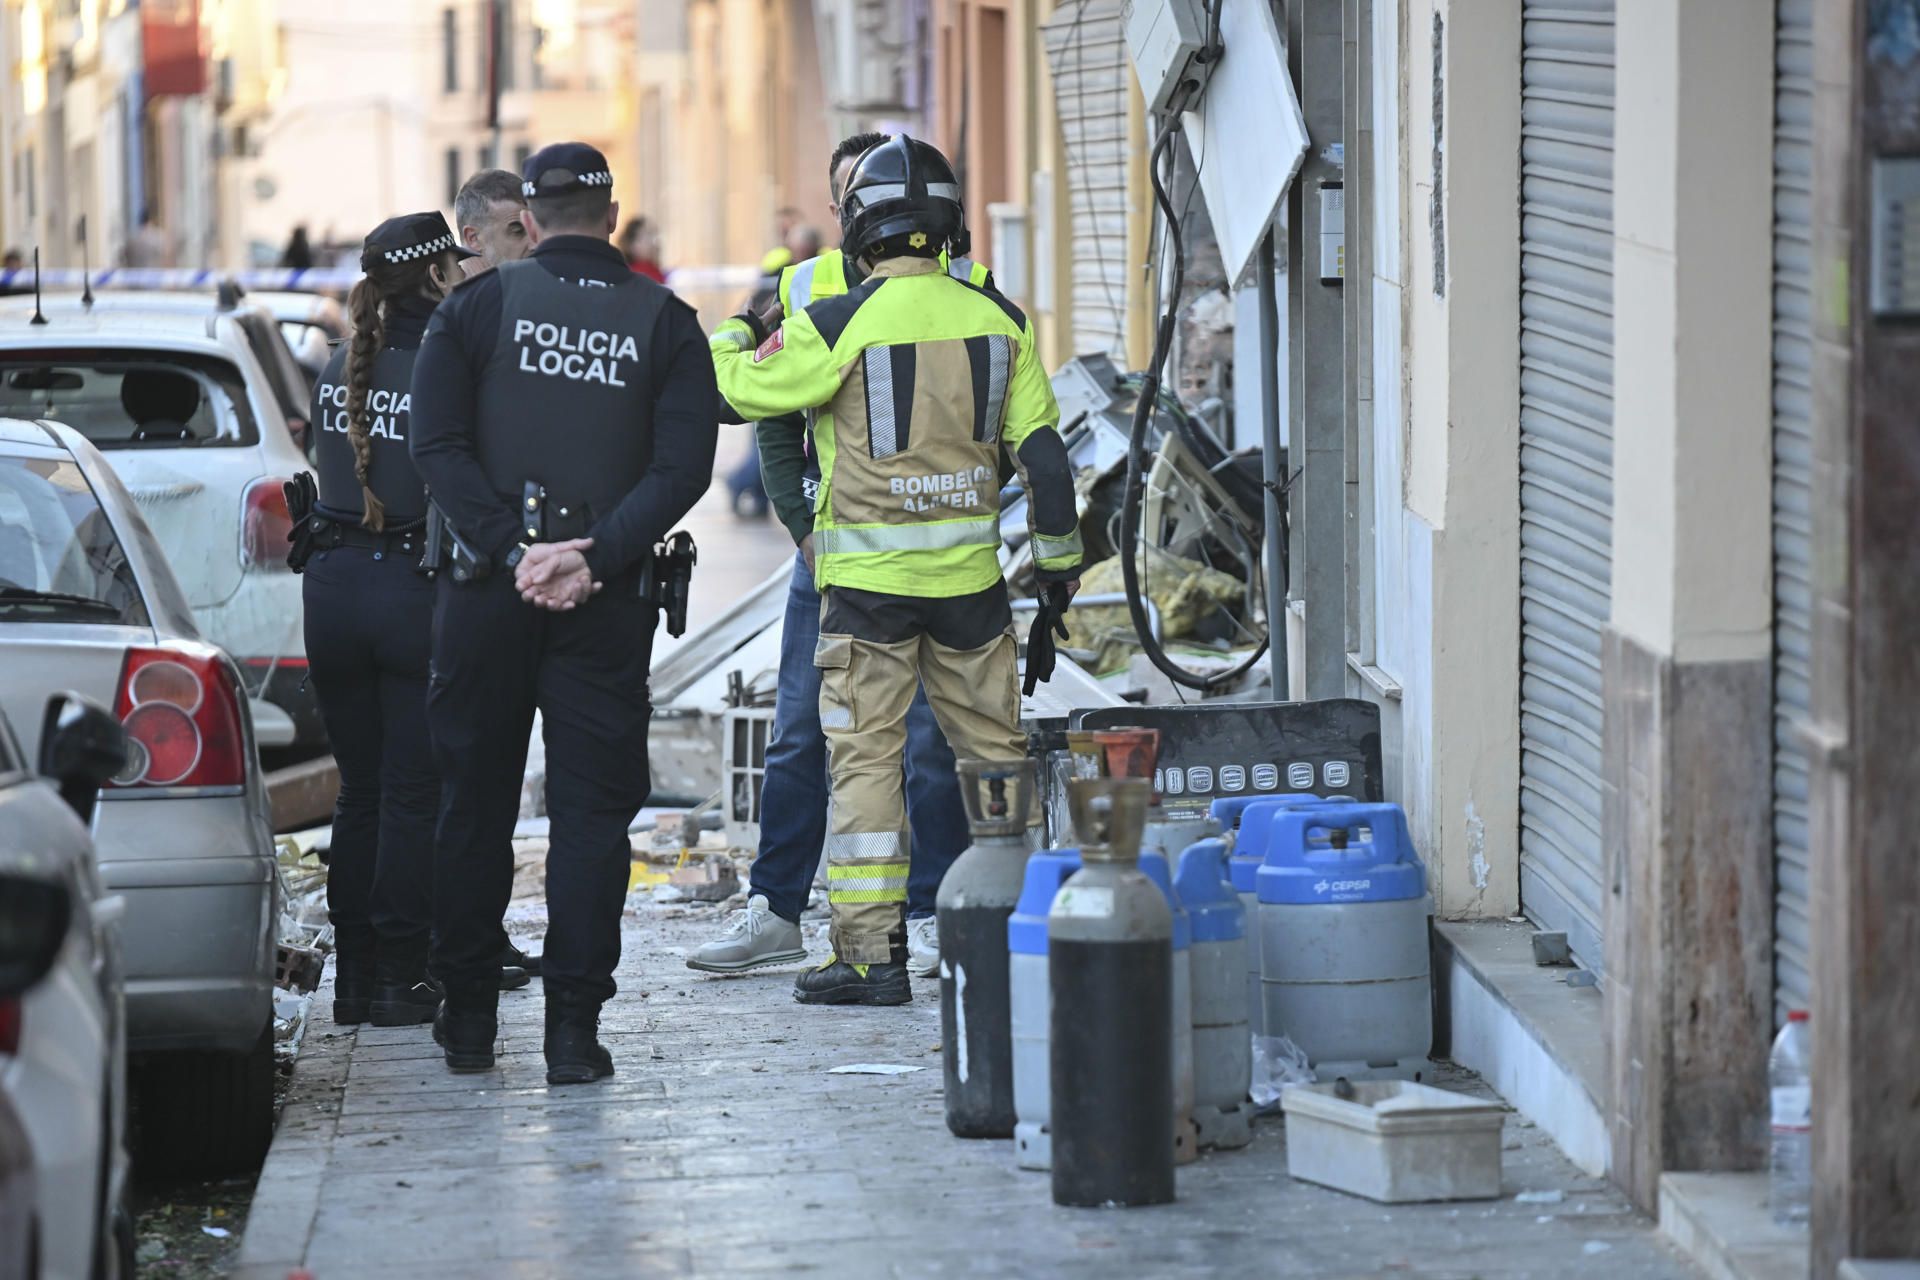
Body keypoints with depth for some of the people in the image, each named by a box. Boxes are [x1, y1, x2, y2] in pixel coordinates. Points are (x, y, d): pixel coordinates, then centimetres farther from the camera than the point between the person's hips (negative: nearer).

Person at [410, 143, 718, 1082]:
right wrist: (595, 557, -14)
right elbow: (683, 467, -8)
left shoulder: (476, 307, 2)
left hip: (488, 590, 0)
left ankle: (468, 1014, 15)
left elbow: (440, 448, -8)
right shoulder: (665, 323, 3)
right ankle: (573, 1027, -4)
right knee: (592, 808, 3)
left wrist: (512, 550, -11)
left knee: (475, 800, 11)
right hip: (606, 603, 0)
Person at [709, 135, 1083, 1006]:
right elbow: (1041, 450, 6)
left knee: (865, 757, 0)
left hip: (869, 576, -4)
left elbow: (740, 388, 1)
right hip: (971, 571, 4)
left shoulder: (839, 325, -10)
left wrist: (737, 334, 24)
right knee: (996, 749, 13)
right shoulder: (997, 319, 3)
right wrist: (1057, 565, 14)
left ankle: (870, 951, -3)